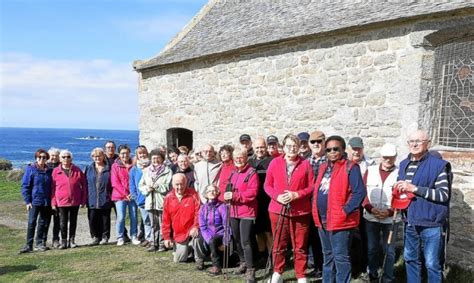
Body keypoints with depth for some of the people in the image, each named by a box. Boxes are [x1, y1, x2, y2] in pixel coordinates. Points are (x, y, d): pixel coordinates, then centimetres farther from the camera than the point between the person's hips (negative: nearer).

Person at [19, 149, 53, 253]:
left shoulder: (50, 171, 6)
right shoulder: (30, 169, -2)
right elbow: (25, 186, -2)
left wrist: (52, 200, 4)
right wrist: (27, 201, -8)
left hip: (47, 202, 3)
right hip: (34, 201, -3)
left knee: (44, 223, 9)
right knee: (31, 223, -6)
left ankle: (40, 243, 21)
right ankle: (29, 245, 0)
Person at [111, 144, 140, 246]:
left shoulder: (133, 165, 7)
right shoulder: (115, 166, 2)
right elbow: (115, 183, -3)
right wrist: (125, 194, -10)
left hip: (132, 195, 2)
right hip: (120, 195, -2)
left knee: (134, 216, 3)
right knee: (121, 217, -5)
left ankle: (134, 237, 14)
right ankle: (120, 238, 8)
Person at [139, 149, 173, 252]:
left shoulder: (167, 171, -1)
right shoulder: (146, 171, 13)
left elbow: (168, 186, -10)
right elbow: (141, 185, 12)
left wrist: (155, 186, -14)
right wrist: (147, 188, -8)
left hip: (162, 202, -4)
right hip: (150, 202, 4)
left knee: (162, 225, 0)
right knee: (154, 225, 11)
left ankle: (162, 244, 8)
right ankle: (154, 243, 20)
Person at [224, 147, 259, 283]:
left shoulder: (251, 173, -11)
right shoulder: (233, 173, 13)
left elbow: (252, 192, -20)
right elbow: (228, 188, 19)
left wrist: (234, 195, -22)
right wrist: (227, 195, -4)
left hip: (247, 212, -8)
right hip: (234, 211, 8)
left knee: (246, 242, -10)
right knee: (237, 240, 17)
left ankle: (250, 270, -1)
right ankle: (243, 263, 35)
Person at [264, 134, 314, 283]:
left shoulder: (305, 164, 0)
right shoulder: (274, 163, 3)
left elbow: (311, 187, 0)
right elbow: (267, 185, 5)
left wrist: (296, 194, -15)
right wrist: (277, 196, -12)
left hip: (300, 212, -1)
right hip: (278, 210, 1)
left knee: (300, 246, 6)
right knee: (278, 245, 11)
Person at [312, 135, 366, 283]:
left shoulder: (350, 168, -11)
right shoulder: (323, 168, 13)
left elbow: (360, 192, -19)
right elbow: (317, 190, 20)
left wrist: (345, 211, -20)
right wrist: (316, 212, 10)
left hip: (339, 220, -8)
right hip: (323, 220, 8)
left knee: (340, 257, 0)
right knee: (327, 255, 20)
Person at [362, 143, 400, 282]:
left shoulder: (400, 173, -3)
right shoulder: (370, 170, 4)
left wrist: (390, 212, -16)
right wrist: (370, 209, -11)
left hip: (391, 219, -2)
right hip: (370, 218, 2)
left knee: (389, 250, 6)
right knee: (372, 249, 12)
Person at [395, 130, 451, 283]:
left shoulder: (438, 165, -10)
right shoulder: (404, 164, 11)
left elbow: (444, 194, -17)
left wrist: (415, 188, -22)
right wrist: (398, 190, 1)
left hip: (430, 224, -6)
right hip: (410, 222, 6)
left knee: (432, 264, 3)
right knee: (410, 259, 18)